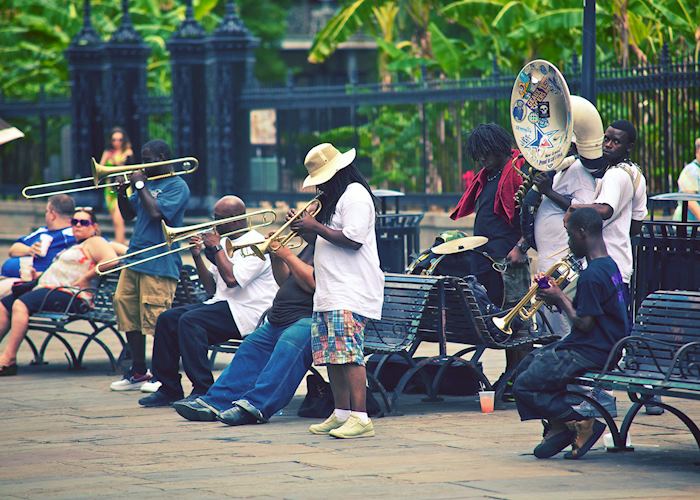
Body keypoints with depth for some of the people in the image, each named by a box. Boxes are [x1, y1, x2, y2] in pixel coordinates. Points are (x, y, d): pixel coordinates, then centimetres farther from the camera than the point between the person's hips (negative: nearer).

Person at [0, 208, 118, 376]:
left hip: (70, 295, -11)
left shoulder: (94, 242, 0)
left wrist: (85, 278, -17)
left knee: (20, 304, -30)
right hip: (49, 288, 11)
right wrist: (37, 275, 19)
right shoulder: (75, 246, 31)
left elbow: (111, 259, -20)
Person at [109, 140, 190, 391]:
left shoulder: (177, 186, -7)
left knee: (156, 318, -10)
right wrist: (122, 193, 5)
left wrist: (140, 186, -11)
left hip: (159, 263, -9)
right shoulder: (149, 181, 18)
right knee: (124, 306, 8)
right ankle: (138, 372, 16)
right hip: (135, 258, 9)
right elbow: (129, 214, 22)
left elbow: (156, 213, -20)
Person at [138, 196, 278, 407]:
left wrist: (216, 248, -11)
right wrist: (198, 257, 6)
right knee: (167, 319, -2)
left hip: (245, 312, -10)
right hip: (222, 304, 10)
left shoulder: (254, 243, -9)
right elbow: (212, 287, 17)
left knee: (189, 320, -28)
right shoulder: (225, 242, 19)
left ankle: (203, 391, -27)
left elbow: (232, 279, -22)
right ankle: (169, 389, 0)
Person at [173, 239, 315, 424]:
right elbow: (285, 282, 27)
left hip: (307, 319, -12)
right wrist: (275, 255, 11)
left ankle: (255, 405, -48)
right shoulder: (310, 247, 25)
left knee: (287, 350, -35)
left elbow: (313, 283, -21)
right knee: (249, 352, 6)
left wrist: (287, 255, -13)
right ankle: (215, 403, 0)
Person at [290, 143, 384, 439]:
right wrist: (305, 228, 12)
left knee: (348, 353, -16)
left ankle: (360, 418, -20)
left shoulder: (355, 196, -10)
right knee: (331, 355, 10)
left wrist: (315, 226, -12)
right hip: (330, 292, 11)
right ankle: (341, 415, 16)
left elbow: (352, 240, -20)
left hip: (350, 293, -11)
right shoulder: (335, 198, 23)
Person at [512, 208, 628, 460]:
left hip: (590, 354, -11)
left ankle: (584, 422, -6)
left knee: (523, 386, -10)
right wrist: (558, 296, 8)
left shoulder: (592, 275, -21)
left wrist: (560, 298, -7)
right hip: (604, 347, 11)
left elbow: (584, 323, -21)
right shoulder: (609, 266, 11)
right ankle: (558, 426, 11)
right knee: (527, 364, 19)